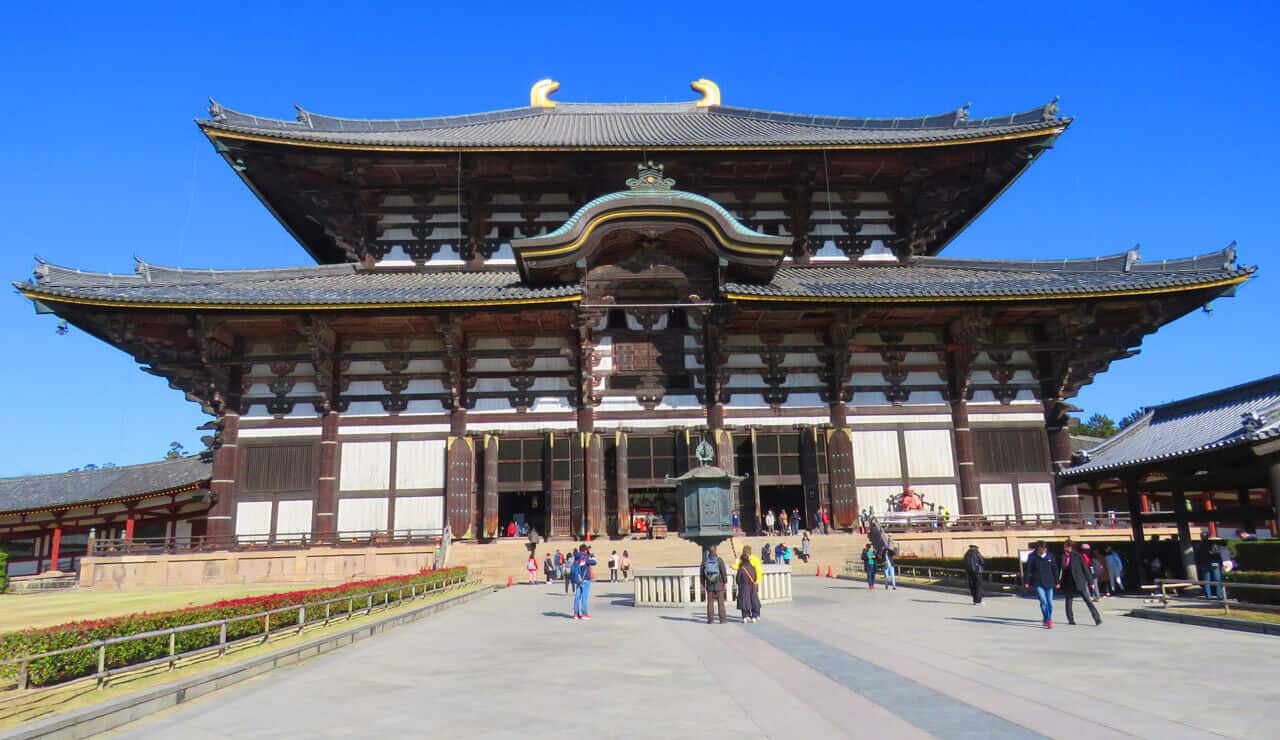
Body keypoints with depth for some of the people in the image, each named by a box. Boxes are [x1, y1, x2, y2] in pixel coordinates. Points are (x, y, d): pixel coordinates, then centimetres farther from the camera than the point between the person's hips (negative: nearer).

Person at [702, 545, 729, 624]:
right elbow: (724, 572, -10)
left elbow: (702, 574, 5)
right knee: (720, 602, 2)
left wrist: (703, 584, 12)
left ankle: (710, 619, 6)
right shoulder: (719, 560, -9)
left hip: (709, 585, 2)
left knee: (710, 602, 7)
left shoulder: (705, 561, 0)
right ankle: (722, 619, 1)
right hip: (719, 584, -2)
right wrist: (725, 582, -1)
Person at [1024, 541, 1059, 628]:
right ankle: (1046, 620, 0)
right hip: (1038, 583, -2)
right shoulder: (1032, 557, -3)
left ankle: (1048, 620, 20)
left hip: (1049, 583, 3)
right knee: (1043, 601, -11)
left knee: (1050, 602, 4)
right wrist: (1026, 581, -4)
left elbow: (1055, 570, 10)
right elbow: (1027, 569, -1)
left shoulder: (1050, 557, 4)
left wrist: (1056, 582, 9)